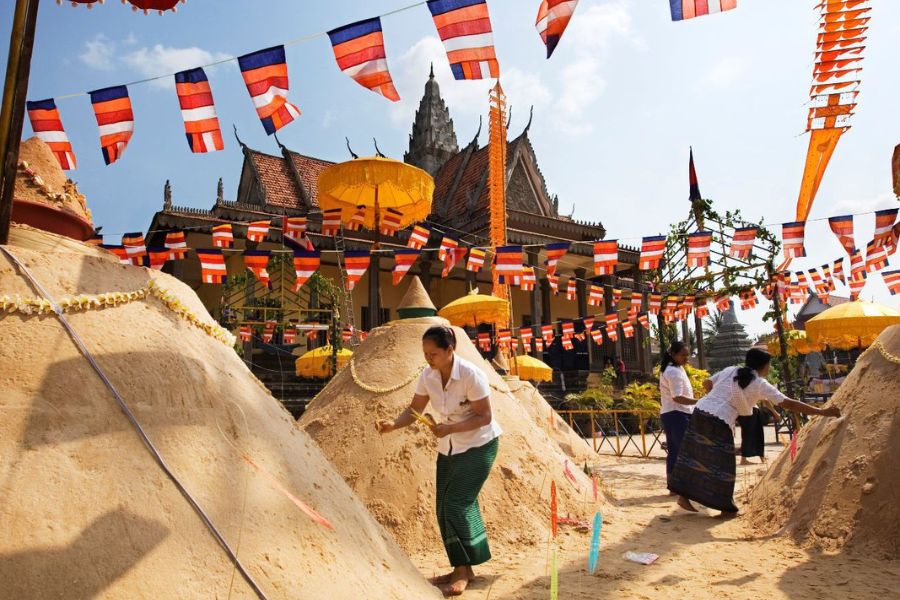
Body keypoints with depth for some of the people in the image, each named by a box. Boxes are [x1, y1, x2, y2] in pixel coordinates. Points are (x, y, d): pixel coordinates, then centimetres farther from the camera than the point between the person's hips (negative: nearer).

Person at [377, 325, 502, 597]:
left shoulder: (471, 375, -25)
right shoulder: (427, 376, -7)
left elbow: (484, 416, -21)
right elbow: (414, 409, -1)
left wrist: (449, 428, -31)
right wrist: (393, 425, -19)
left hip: (479, 445, -7)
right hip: (449, 449, 7)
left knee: (457, 503, -12)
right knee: (445, 508, 6)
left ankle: (463, 571, 5)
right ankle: (462, 569, 21)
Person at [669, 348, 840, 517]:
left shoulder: (729, 370, 14)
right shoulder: (760, 384, 0)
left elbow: (707, 383, 19)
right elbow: (788, 403, -2)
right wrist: (822, 412, 3)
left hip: (700, 411, 6)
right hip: (719, 422, -6)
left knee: (695, 455, 13)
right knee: (721, 464, 7)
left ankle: (683, 496, 17)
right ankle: (726, 508, 18)